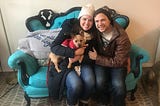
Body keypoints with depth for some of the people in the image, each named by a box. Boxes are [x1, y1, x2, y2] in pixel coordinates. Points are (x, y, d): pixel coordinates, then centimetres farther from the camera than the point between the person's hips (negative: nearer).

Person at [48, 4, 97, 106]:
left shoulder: (94, 34, -6)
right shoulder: (69, 27, -13)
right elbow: (54, 47, -18)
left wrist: (79, 57, -18)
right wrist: (74, 53, -27)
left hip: (84, 62, 3)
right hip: (66, 63, -2)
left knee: (90, 81, -26)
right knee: (76, 85, -28)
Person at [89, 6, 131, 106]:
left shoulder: (122, 37, -21)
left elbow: (118, 62, -18)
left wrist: (97, 58, -21)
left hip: (117, 64, -1)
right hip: (100, 62, 2)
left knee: (118, 86, -28)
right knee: (100, 83, -27)